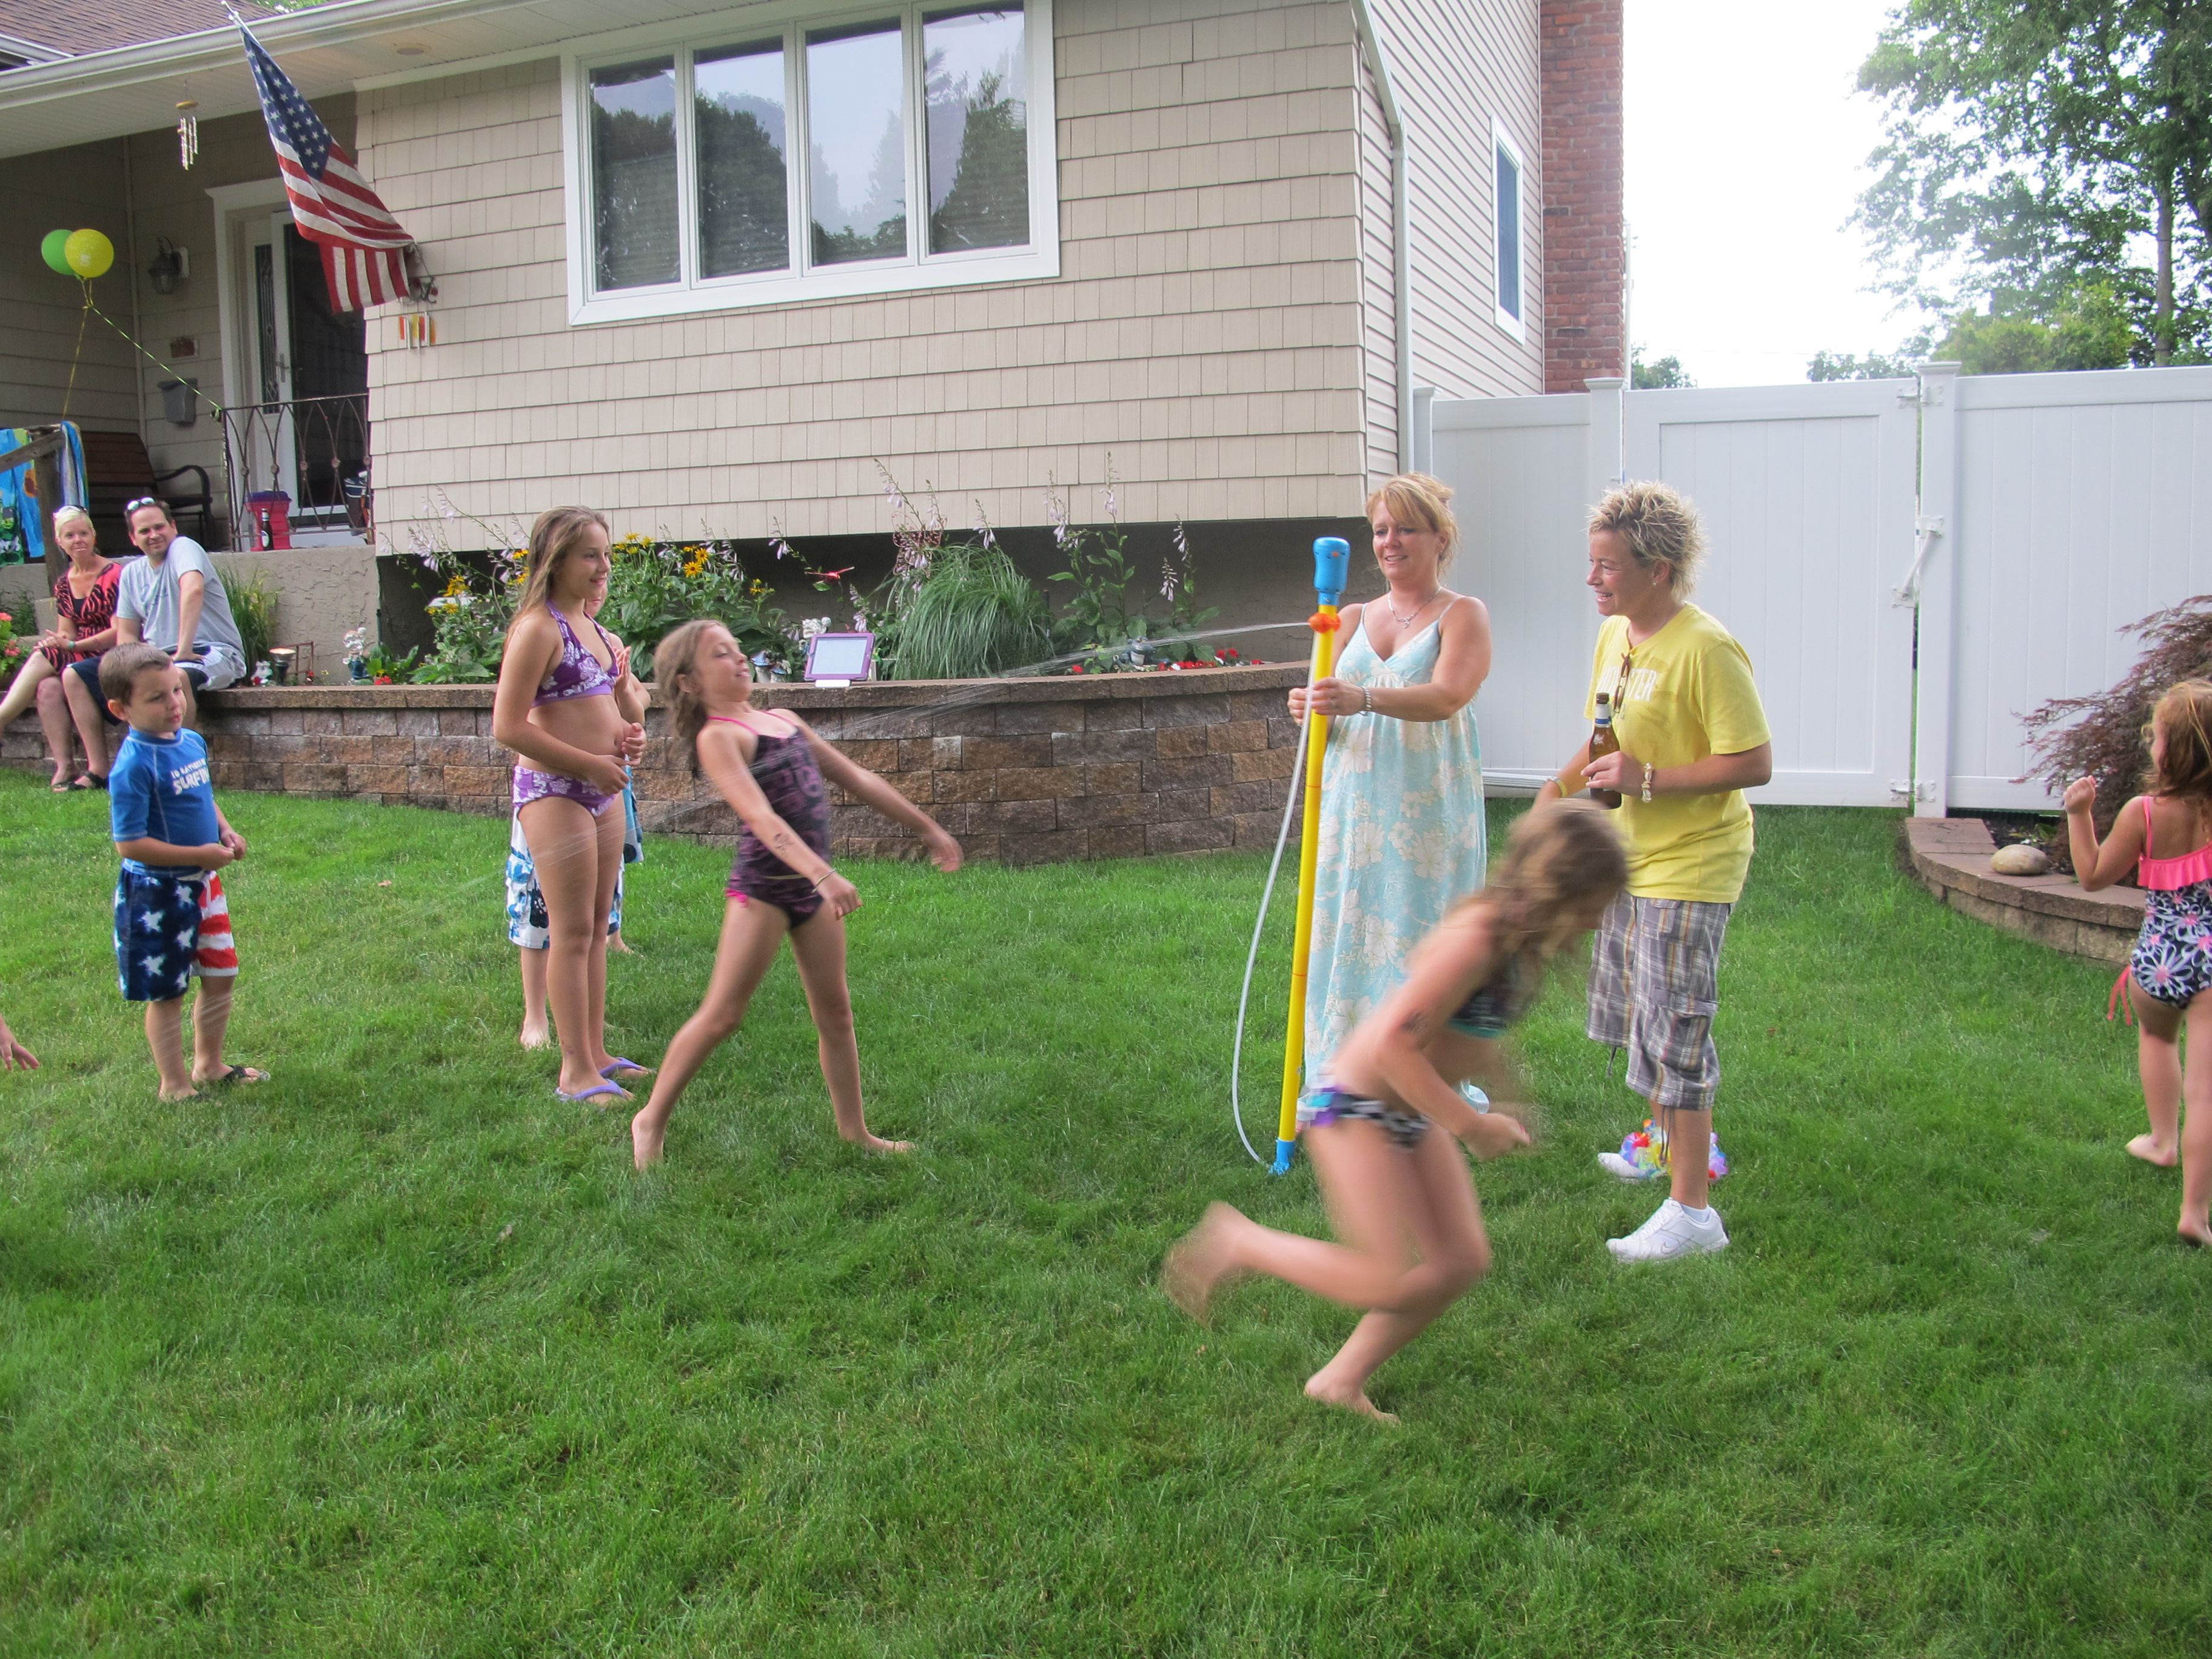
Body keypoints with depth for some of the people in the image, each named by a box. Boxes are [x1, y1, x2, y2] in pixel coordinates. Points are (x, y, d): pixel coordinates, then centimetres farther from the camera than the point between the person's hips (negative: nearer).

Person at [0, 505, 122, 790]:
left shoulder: (114, 574, -7)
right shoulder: (64, 584, 14)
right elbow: (66, 635, 14)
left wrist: (73, 646, -21)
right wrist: (58, 642, -11)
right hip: (77, 659, 6)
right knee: (48, 687, -27)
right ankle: (63, 767, -30)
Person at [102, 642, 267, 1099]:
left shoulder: (192, 741, 2)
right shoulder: (133, 766, -22)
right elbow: (130, 844, -23)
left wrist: (225, 831, 2)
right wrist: (199, 855, -22)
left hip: (203, 884, 8)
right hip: (157, 894, -8)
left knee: (221, 976, 17)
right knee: (167, 993, 6)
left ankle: (209, 1063, 36)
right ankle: (175, 1084, 20)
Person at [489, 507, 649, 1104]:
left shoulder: (593, 628, 13)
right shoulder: (539, 629, -14)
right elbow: (509, 727, -19)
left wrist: (627, 736, 3)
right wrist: (592, 764, -17)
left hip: (601, 790, 9)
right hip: (553, 793, -9)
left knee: (597, 927, 14)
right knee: (572, 932, -4)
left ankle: (595, 1052, 24)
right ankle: (576, 1071, 4)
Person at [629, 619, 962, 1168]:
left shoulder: (783, 720, 14)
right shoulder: (718, 737, -10)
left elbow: (860, 781, 19)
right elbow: (761, 817, -24)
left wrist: (928, 829, 21)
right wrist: (823, 875, -35)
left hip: (811, 884, 7)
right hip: (762, 885, -7)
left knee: (835, 1010, 11)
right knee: (722, 1014, -3)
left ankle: (853, 1130, 21)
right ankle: (652, 1121, 11)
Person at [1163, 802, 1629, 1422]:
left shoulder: (1524, 941, 3)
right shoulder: (1476, 941, -27)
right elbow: (1394, 1046, -30)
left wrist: (1506, 1096, 16)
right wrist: (1469, 1125, -22)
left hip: (1411, 1115, 9)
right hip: (1353, 1109, -9)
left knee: (1463, 1261, 4)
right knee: (1394, 1285, -9)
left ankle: (1341, 1381, 18)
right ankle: (1239, 1242, 8)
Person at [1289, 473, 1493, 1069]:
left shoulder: (1463, 614, 1)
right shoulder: (1354, 618, 16)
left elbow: (1447, 697, -18)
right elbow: (1328, 705, 10)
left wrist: (1366, 698, -34)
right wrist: (1308, 708, -16)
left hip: (1428, 813, -4)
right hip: (1353, 808, 5)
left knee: (1421, 942, -6)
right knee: (1348, 942, 3)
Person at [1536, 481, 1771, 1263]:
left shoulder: (1705, 649, -21)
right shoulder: (1615, 636, 6)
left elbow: (1753, 762, -23)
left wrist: (1648, 780, -26)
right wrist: (1564, 784, 2)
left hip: (1689, 867, -9)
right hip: (1629, 855, 9)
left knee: (1674, 1028, -7)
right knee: (1636, 1016, 22)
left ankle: (1692, 1209, 0)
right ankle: (1670, 1143, 45)